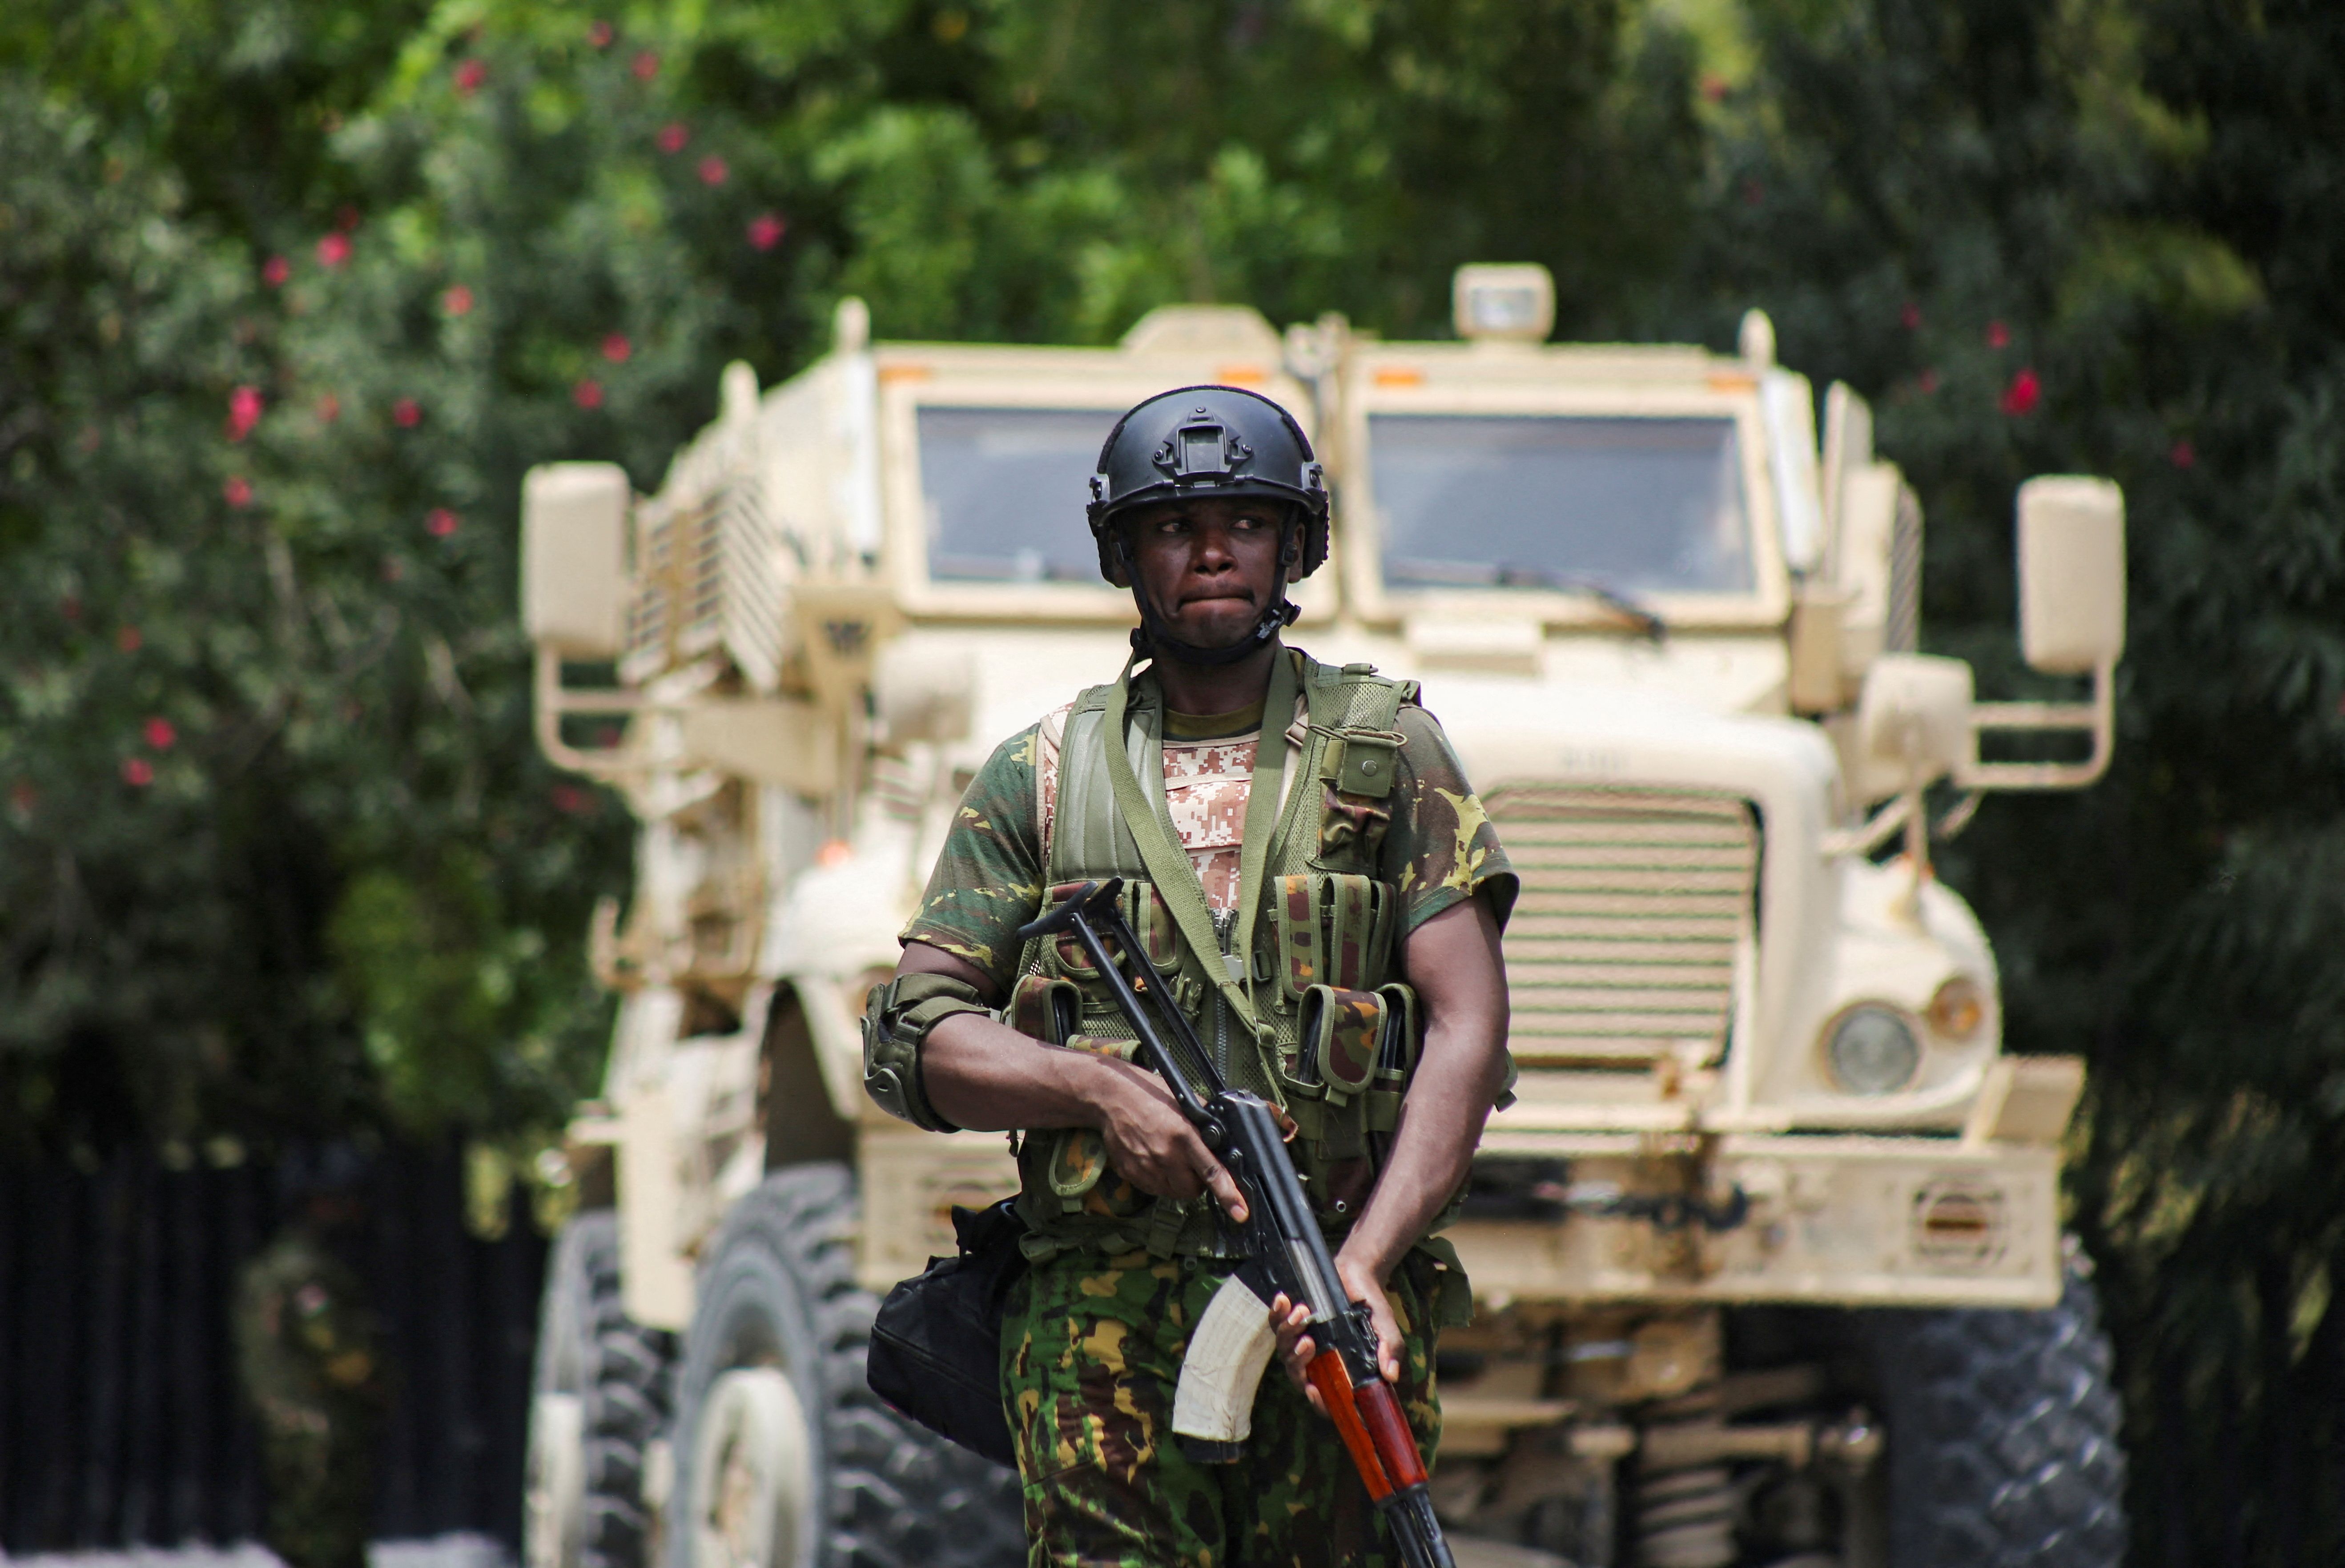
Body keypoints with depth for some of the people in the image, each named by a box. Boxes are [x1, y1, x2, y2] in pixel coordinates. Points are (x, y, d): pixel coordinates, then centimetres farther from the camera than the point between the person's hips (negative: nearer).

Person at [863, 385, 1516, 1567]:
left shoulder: (1387, 755, 10)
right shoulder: (1041, 779, 13)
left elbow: (1468, 1030, 0)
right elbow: (909, 1038, 7)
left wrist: (1366, 1263, -14)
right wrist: (1102, 1091, -12)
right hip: (1102, 1313, 0)